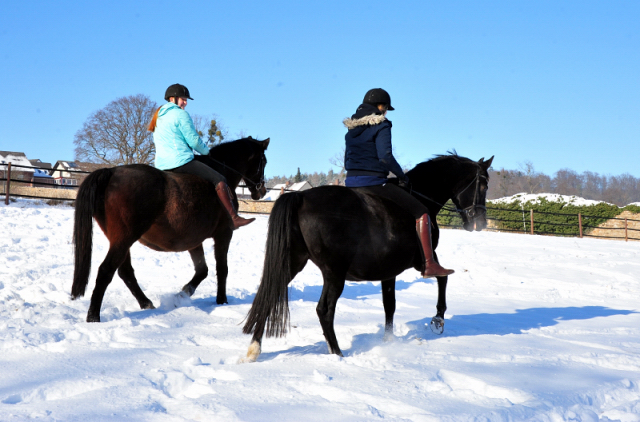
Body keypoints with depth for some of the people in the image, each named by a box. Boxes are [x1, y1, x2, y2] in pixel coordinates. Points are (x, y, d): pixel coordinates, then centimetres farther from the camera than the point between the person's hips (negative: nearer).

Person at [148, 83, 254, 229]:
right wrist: (206, 151, 10)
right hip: (180, 162, -9)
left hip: (161, 166, 9)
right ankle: (233, 218, -16)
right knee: (219, 180, -10)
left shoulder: (158, 117, 20)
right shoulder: (181, 114, -7)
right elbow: (194, 140, -9)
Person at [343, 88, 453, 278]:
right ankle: (429, 264, -12)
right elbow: (385, 156, -18)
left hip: (351, 182, 8)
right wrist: (402, 176, -5)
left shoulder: (352, 128, 16)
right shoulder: (381, 125, -7)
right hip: (374, 182, -8)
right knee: (421, 212, -2)